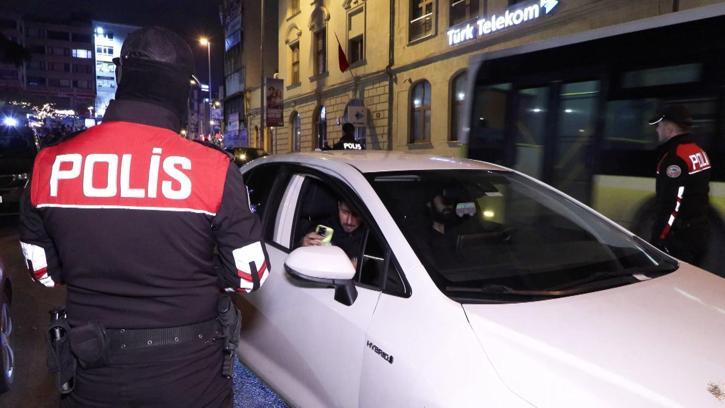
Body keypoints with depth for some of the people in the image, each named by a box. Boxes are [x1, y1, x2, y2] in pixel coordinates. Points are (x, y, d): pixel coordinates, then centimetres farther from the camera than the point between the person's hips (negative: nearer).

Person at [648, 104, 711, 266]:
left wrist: (659, 237, -20)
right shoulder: (699, 152, 11)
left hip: (679, 237, -10)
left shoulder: (675, 157, -20)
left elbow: (671, 204, -24)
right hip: (698, 233, 10)